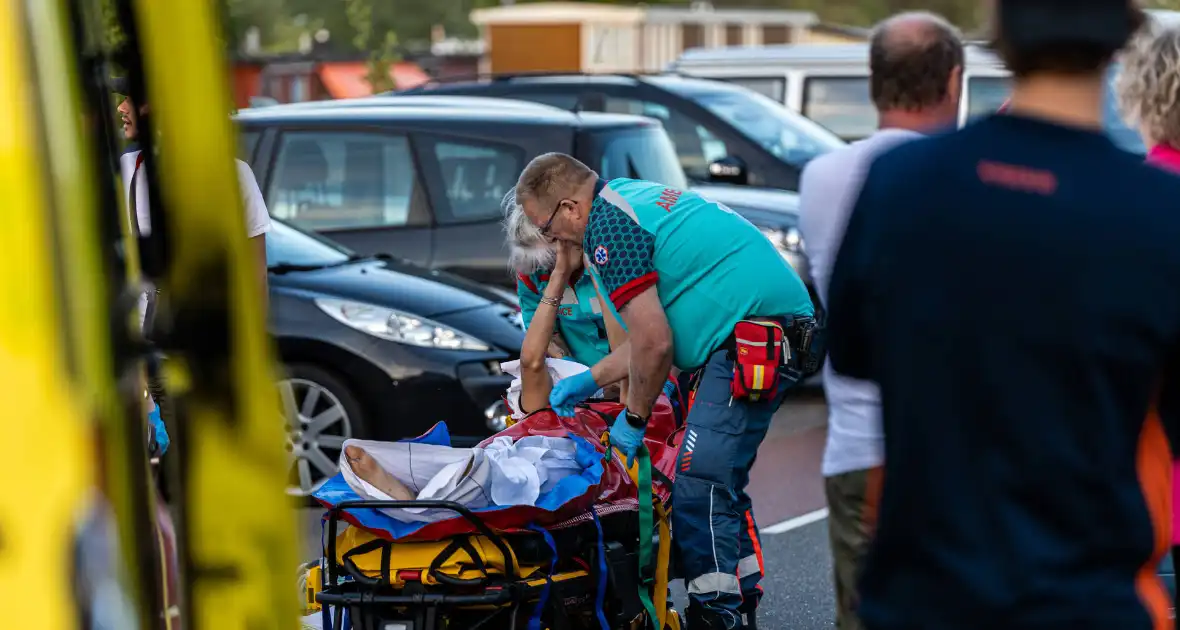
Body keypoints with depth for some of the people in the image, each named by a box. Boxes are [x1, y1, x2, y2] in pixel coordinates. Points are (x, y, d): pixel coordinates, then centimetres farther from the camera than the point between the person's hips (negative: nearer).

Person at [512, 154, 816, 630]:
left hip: (753, 339, -11)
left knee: (700, 488, -12)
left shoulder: (607, 227, -10)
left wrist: (633, 418, 0)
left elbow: (654, 344, -14)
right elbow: (656, 329, 26)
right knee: (719, 483, 16)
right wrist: (590, 380, 30)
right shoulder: (631, 197, 22)